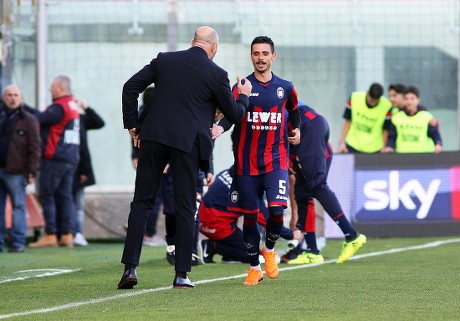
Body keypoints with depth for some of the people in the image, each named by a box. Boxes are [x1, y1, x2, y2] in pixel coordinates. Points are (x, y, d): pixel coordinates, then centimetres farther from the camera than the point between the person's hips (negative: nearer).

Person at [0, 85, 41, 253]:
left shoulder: (29, 120, 3)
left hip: (15, 171, -4)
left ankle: (17, 243, -1)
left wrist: (32, 171, -9)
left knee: (18, 206, -2)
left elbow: (34, 147, -2)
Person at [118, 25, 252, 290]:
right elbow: (234, 115, 7)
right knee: (186, 208, 6)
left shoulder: (164, 60, 8)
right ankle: (181, 275, 5)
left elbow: (131, 87, 6)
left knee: (142, 202, 6)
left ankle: (130, 267, -4)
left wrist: (133, 125, 12)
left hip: (154, 138, 2)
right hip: (188, 143, -2)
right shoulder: (216, 74, -1)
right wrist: (244, 96, 28)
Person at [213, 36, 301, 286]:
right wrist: (220, 127, -32)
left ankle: (269, 249, 14)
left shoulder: (285, 88, 7)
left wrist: (296, 130, 16)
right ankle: (254, 268, 19)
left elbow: (293, 111, 28)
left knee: (277, 209, -17)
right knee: (249, 216, 4)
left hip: (276, 159, 0)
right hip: (247, 162, 0)